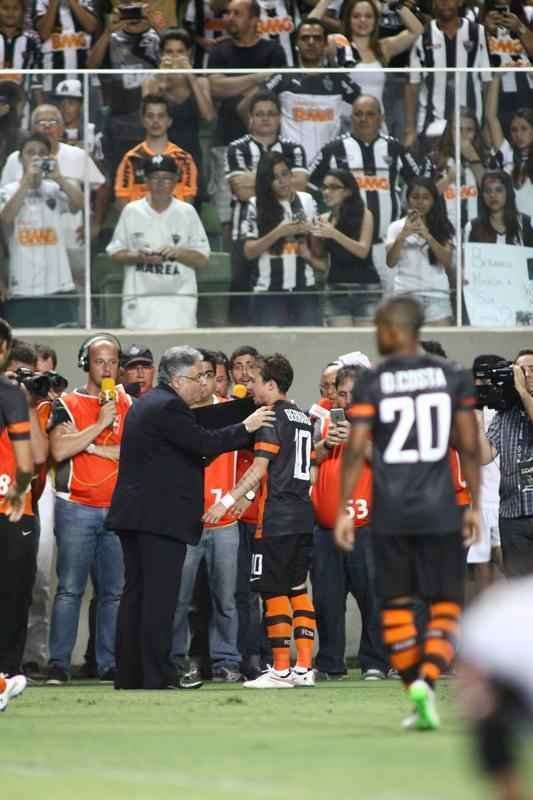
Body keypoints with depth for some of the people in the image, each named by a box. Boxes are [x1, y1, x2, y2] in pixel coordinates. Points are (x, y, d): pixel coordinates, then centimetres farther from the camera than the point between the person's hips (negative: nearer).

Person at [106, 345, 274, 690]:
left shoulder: (146, 404, 18)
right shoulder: (169, 407, -13)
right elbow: (206, 444, -17)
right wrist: (246, 428, -5)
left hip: (133, 515, 10)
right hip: (162, 517, -10)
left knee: (136, 594, 10)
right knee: (160, 597, -9)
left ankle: (129, 674, 11)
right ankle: (157, 675, -11)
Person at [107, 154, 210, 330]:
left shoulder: (187, 213, 7)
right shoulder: (132, 212, 7)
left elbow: (202, 259, 7)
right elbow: (115, 254, 9)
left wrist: (177, 252, -11)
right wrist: (139, 257, -10)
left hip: (179, 298, 0)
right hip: (140, 298, 0)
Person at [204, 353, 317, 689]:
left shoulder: (272, 417, -10)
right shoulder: (303, 418, 16)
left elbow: (259, 469, -16)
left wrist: (228, 500, -15)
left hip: (277, 517, -8)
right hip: (303, 514, 8)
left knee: (274, 591, -4)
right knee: (298, 589, 11)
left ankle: (281, 669, -5)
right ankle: (305, 667, 9)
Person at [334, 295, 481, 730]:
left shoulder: (372, 383, -3)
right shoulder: (453, 377, 2)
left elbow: (355, 450, -7)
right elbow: (470, 447, 3)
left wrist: (344, 510, -2)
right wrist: (474, 506, 10)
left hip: (391, 514, 0)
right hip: (439, 513, 0)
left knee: (396, 607, 14)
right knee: (446, 608, 3)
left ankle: (416, 690, 12)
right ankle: (426, 680, -20)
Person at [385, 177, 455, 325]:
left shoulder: (442, 228, 11)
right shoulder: (397, 227, 9)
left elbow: (447, 261, -2)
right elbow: (391, 262, -2)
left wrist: (427, 236, -14)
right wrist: (403, 235, -17)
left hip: (436, 293, 0)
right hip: (406, 293, 0)